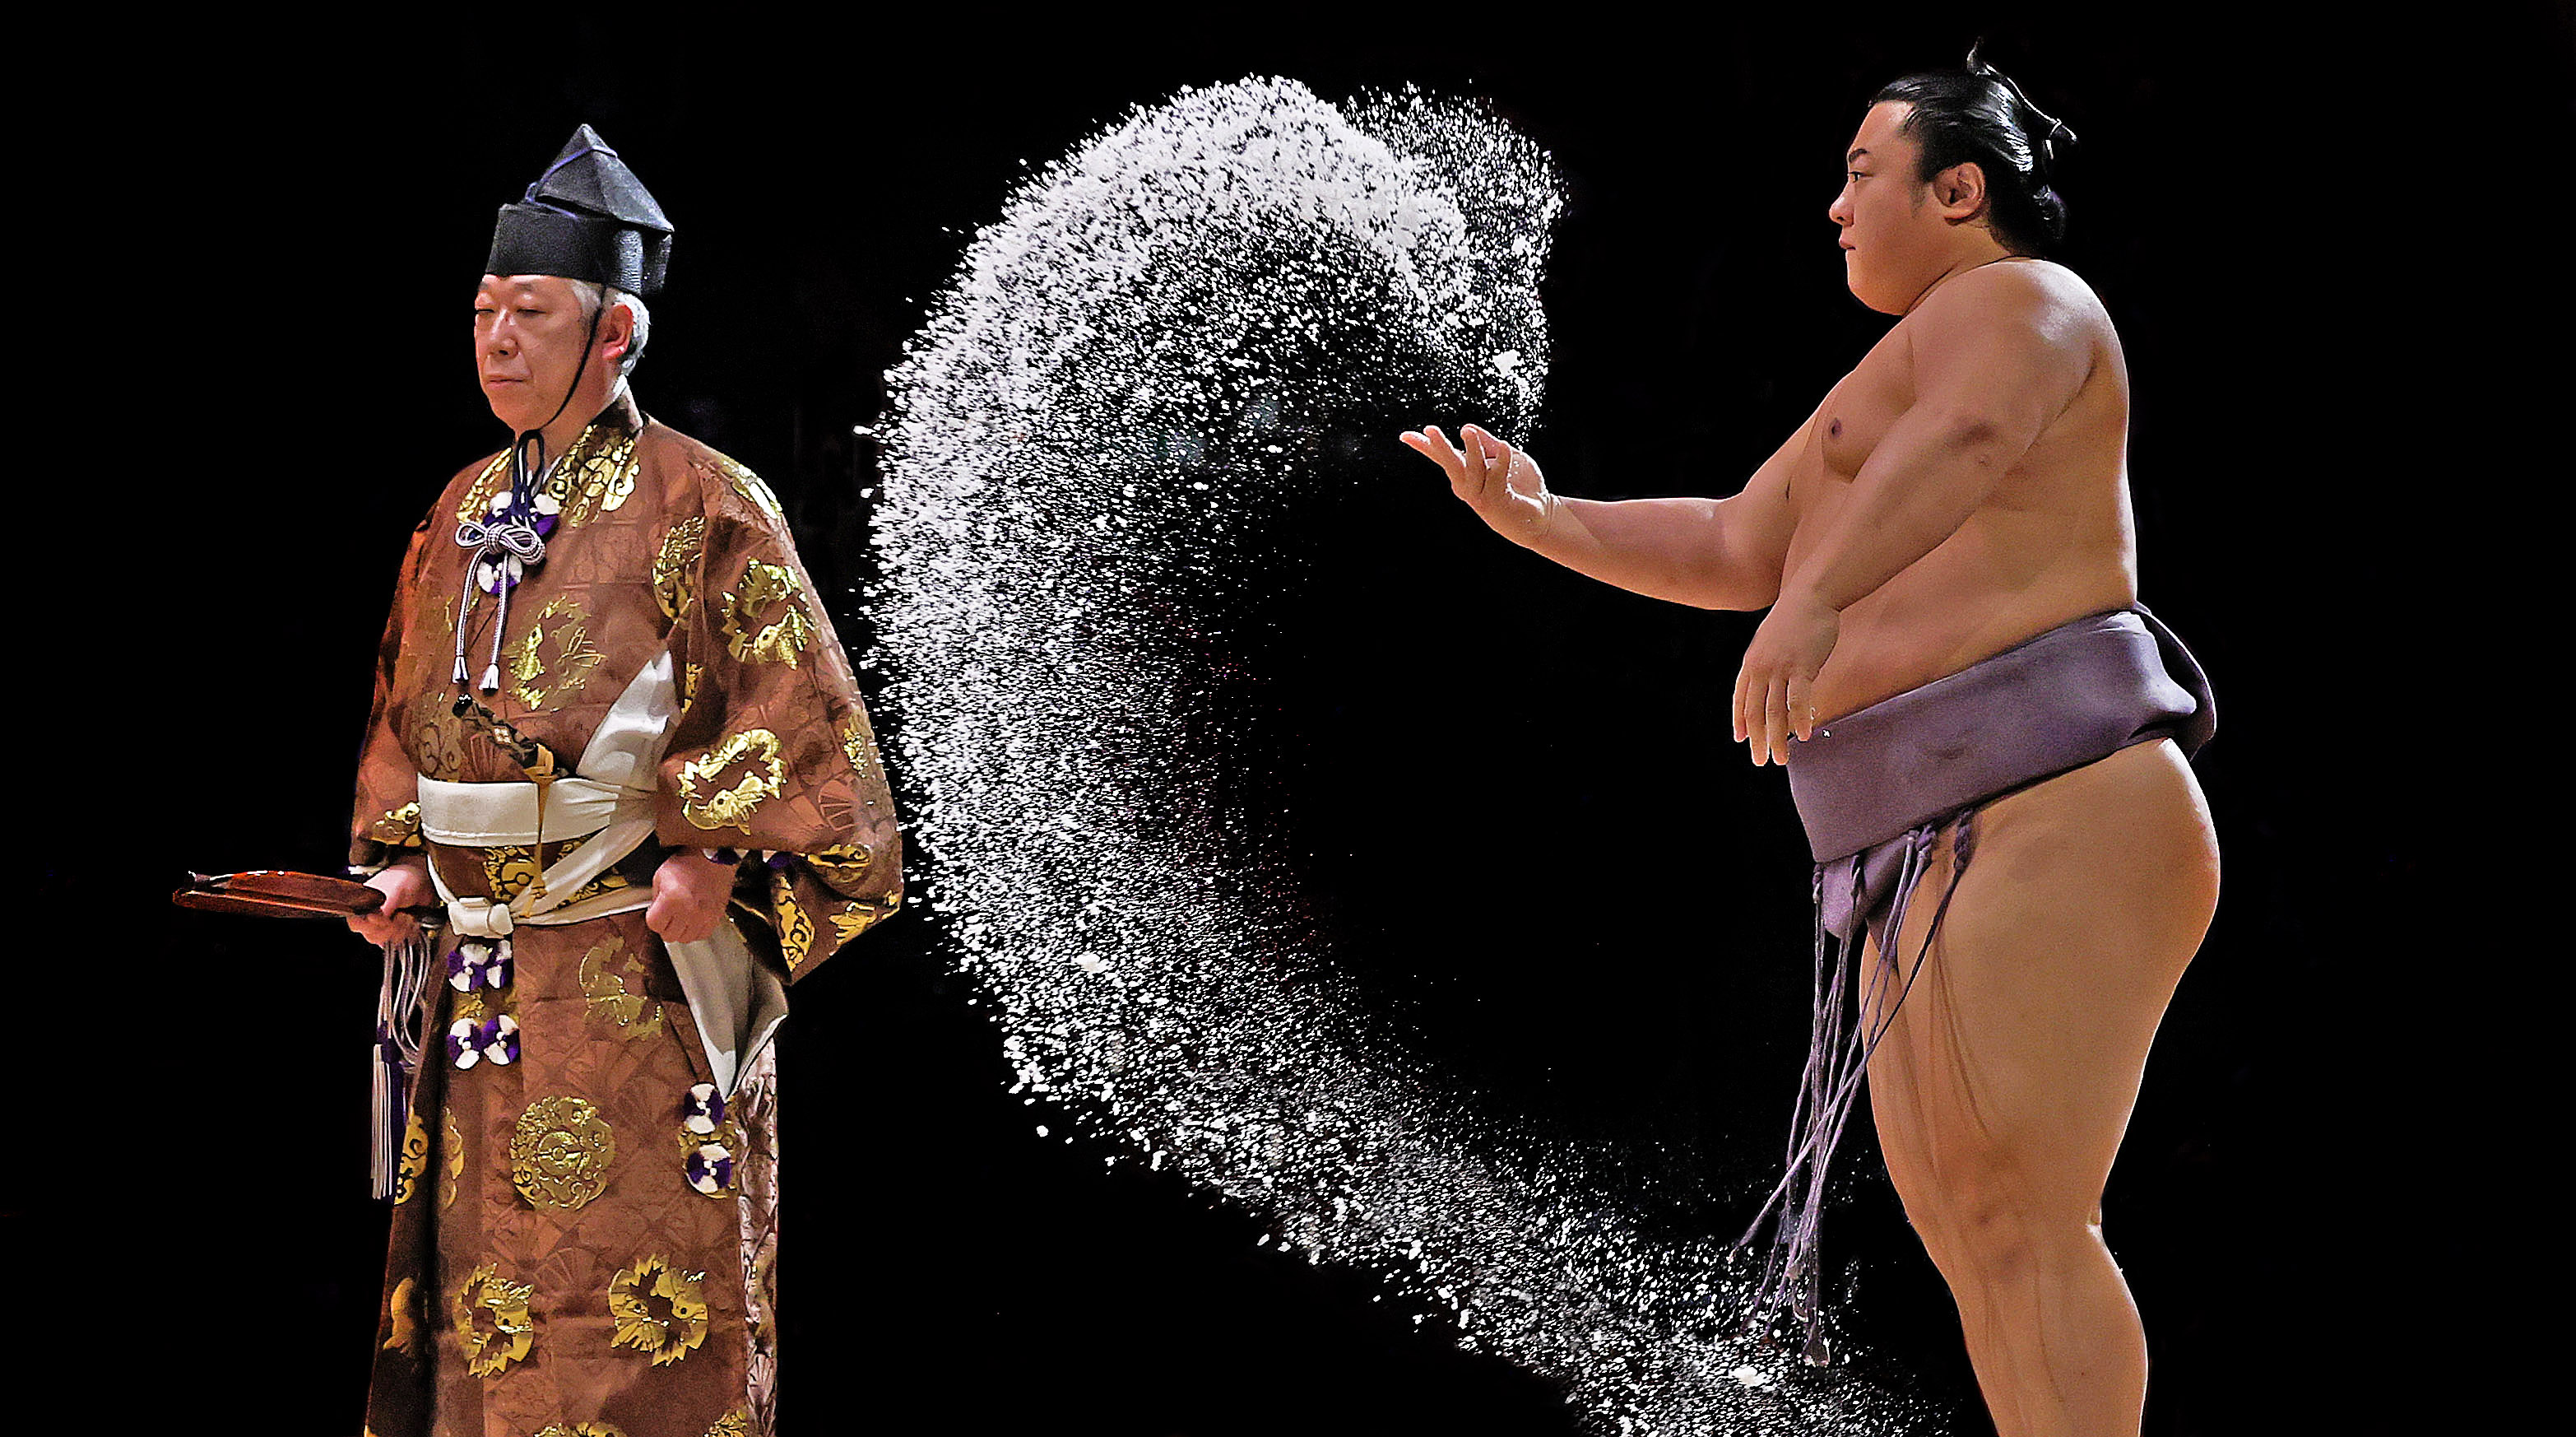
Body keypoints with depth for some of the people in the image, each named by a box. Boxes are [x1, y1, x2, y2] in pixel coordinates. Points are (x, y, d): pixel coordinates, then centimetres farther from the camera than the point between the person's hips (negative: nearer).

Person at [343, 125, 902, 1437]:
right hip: (473, 981, 7)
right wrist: (399, 860, 8)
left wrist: (713, 864, -17)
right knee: (483, 1306, 10)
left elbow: (805, 731, -7)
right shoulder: (460, 512, 14)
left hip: (639, 985, -6)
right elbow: (406, 706, 23)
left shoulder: (703, 508, -6)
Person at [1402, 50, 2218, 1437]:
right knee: (1959, 1220, 6)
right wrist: (1542, 522, 21)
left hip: (2054, 806, -10)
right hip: (1937, 856, 10)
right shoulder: (1882, 383, 30)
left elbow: (1969, 435, -24)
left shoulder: (2014, 300, -1)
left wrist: (1817, 597, -37)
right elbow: (1736, 552, 31)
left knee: (2015, 1218, -17)